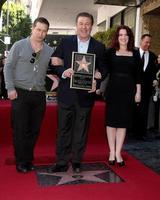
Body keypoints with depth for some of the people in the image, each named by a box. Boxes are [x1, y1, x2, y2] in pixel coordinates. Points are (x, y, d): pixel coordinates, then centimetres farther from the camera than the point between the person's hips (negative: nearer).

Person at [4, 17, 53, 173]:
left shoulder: (49, 51, 9)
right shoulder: (19, 46, 1)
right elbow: (8, 67, 0)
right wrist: (10, 88, -9)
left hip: (39, 95, 3)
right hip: (20, 93, -3)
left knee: (34, 130, 8)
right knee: (20, 129, 1)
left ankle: (29, 160, 23)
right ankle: (20, 162, 14)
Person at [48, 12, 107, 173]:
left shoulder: (99, 47, 4)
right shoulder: (65, 42, 3)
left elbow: (103, 69, 7)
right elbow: (54, 62, 2)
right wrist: (63, 71, -18)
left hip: (86, 94, 1)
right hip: (66, 93, 0)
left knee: (81, 130, 10)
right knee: (63, 128, 6)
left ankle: (77, 161, 25)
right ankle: (61, 162, 17)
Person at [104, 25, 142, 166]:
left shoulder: (135, 54, 8)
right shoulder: (110, 52, 3)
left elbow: (138, 75, 8)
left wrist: (138, 92, 3)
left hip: (128, 90, 2)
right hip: (113, 89, -1)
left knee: (123, 121, 4)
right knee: (111, 120, 3)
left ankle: (118, 153, 11)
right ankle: (112, 152, 13)